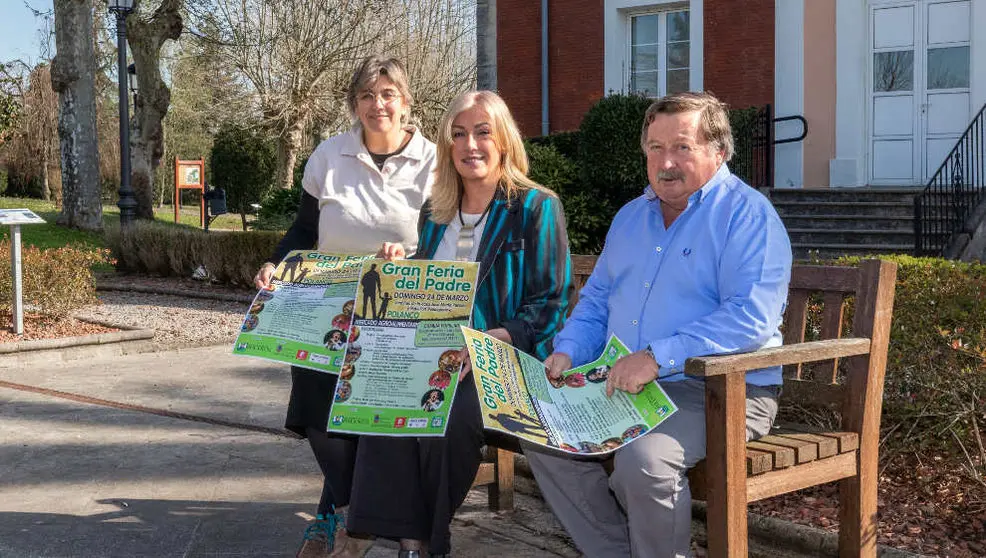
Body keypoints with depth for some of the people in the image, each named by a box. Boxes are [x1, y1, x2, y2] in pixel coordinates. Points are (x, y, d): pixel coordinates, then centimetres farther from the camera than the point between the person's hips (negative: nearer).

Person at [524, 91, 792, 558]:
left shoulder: (747, 215, -8)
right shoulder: (631, 217, 17)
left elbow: (751, 317, -21)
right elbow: (595, 303, 24)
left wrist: (658, 358, -26)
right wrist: (567, 353, 3)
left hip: (722, 391, -7)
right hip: (623, 385, 8)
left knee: (643, 458, -33)